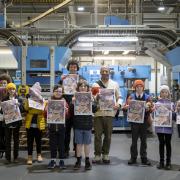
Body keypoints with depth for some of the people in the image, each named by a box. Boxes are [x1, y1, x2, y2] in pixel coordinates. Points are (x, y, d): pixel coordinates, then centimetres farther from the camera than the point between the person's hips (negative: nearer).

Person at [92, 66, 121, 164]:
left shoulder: (115, 84, 11)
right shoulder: (95, 84, 8)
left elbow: (119, 97, 13)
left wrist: (118, 104, -7)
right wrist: (95, 98, -19)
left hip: (110, 113, 1)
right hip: (98, 112, -1)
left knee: (108, 135, 6)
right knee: (97, 135, 0)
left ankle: (105, 154, 19)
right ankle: (97, 155, 10)